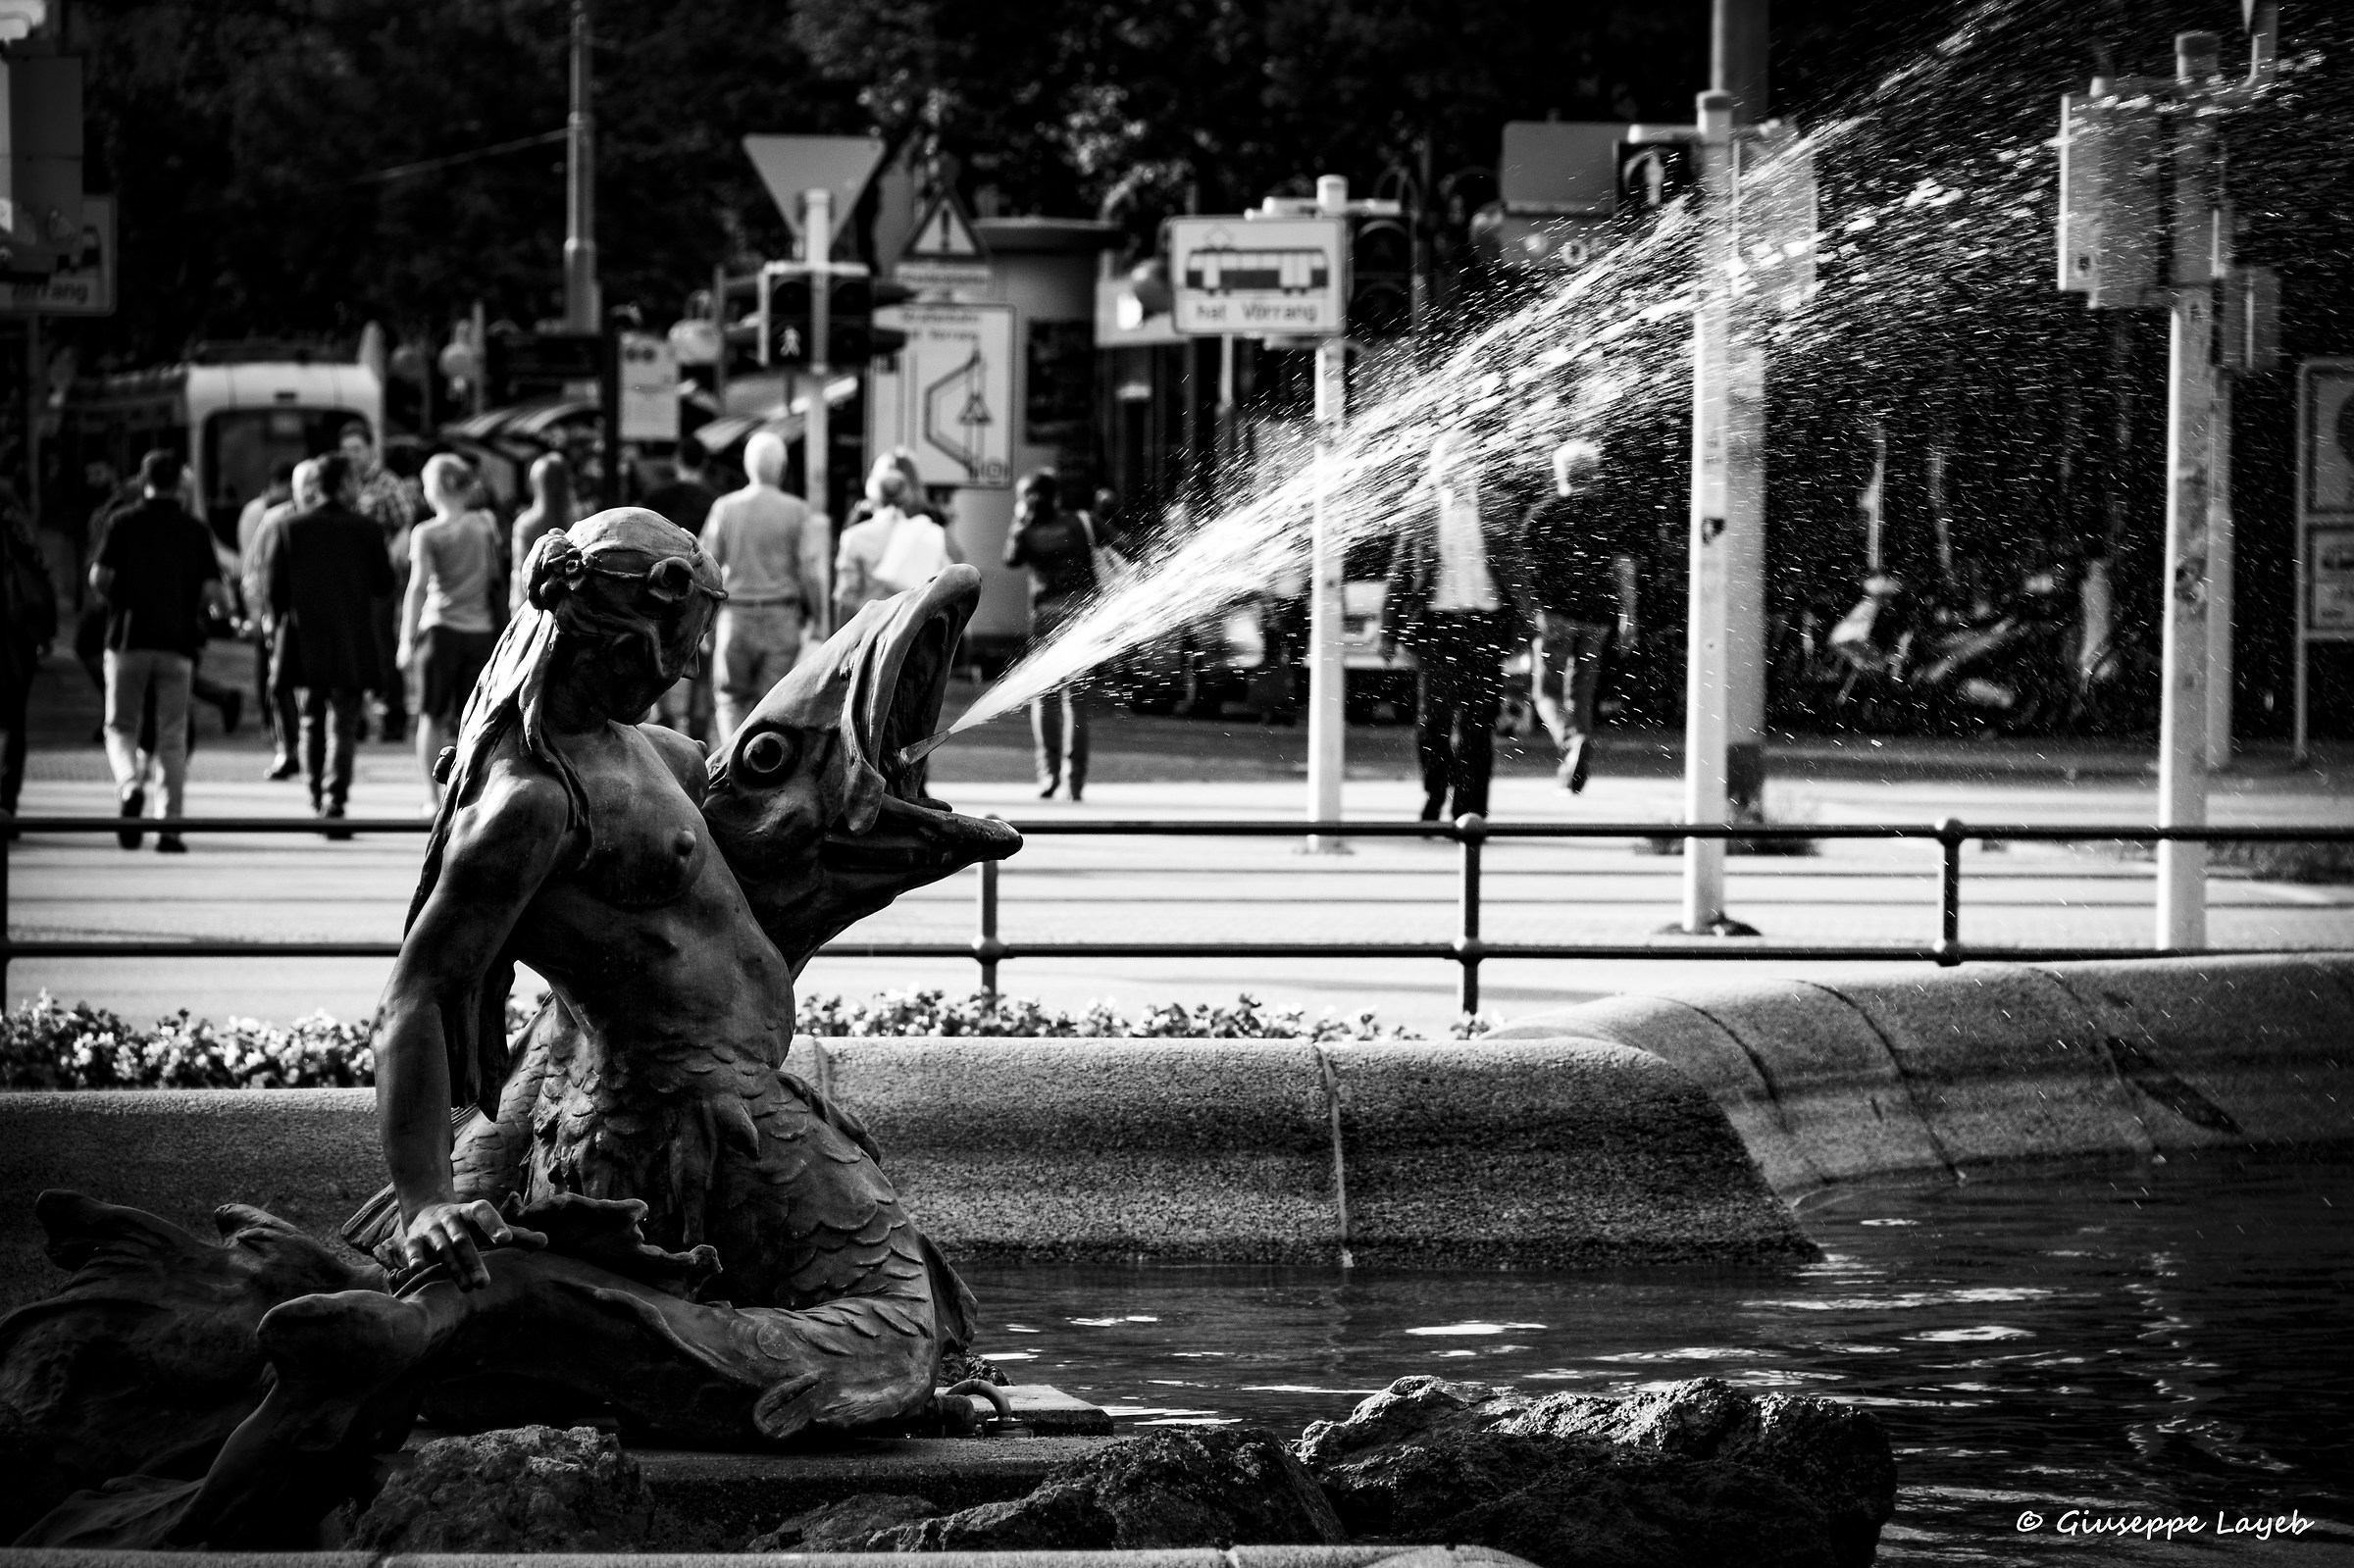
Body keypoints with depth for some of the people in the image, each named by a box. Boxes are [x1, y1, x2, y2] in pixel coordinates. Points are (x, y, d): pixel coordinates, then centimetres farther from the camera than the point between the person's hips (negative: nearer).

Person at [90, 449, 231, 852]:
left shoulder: (125, 523, 1)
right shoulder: (196, 531, 4)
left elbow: (98, 578, -9)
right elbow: (214, 592, -4)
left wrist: (117, 600, 12)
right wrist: (224, 604, 19)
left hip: (129, 640, -1)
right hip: (177, 644, 1)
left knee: (121, 728, 9)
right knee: (172, 737, 6)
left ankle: (130, 786, -21)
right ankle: (169, 826, -1)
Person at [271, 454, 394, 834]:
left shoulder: (294, 528, -4)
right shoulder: (367, 529, -7)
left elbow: (276, 587, -2)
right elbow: (384, 586, 0)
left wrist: (283, 619, 14)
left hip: (306, 643, 2)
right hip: (352, 643, -2)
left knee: (312, 724, 15)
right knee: (343, 725, 1)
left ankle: (318, 803, 19)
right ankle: (334, 801, -12)